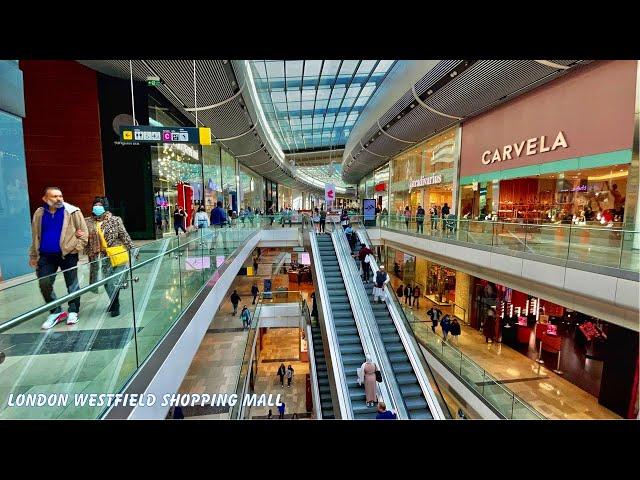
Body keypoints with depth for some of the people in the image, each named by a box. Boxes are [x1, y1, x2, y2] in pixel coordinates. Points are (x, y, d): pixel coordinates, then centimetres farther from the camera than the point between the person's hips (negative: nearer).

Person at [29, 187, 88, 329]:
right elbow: (35, 236, 15)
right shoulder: (39, 214, 5)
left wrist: (77, 248, -11)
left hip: (68, 254, -4)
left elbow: (84, 232, -4)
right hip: (46, 256, 4)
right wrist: (33, 255, 15)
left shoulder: (72, 211, -8)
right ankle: (55, 312, 21)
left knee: (72, 284, 6)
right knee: (44, 284, 4)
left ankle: (73, 312, 22)